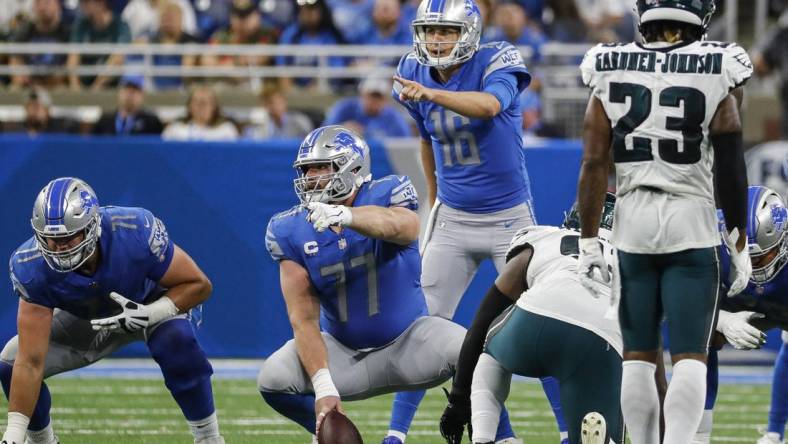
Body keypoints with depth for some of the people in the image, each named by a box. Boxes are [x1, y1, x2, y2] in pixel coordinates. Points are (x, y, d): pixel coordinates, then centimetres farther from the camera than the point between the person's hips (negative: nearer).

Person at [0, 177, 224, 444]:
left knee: (177, 340, -35)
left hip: (150, 305, -2)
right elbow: (31, 362, -33)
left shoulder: (135, 232, -39)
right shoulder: (31, 268, -33)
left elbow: (198, 284, -24)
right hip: (81, 321, 2)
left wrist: (150, 314, -41)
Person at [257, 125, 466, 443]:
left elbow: (404, 227, -42)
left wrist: (345, 215, -62)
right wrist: (324, 387, -26)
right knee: (273, 380, -21)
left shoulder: (385, 197, -15)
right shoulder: (291, 232, -9)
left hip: (407, 340, -2)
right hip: (343, 350, 2)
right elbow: (304, 319, -13)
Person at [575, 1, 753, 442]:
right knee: (690, 356, -2)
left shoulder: (611, 72, 1)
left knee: (639, 355, 12)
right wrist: (739, 242, 4)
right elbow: (731, 168, -5)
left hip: (633, 221, 3)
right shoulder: (716, 73, -6)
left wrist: (589, 241, 2)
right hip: (691, 222, -3)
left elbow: (594, 163, -1)